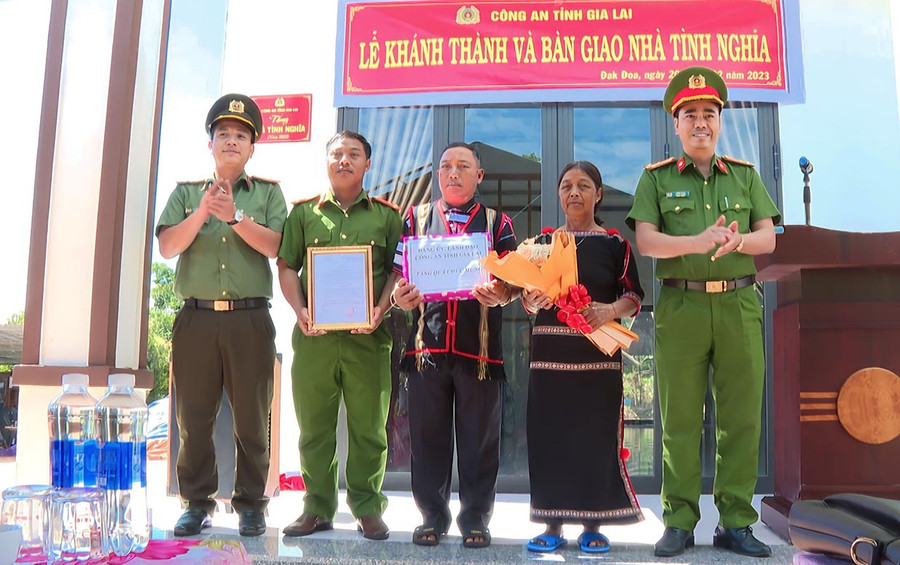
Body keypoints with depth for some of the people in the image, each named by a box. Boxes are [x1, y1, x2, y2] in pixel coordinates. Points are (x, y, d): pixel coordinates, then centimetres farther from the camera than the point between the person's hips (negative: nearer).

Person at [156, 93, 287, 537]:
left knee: (252, 418, 3)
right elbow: (167, 247, 2)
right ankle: (197, 504, 17)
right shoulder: (186, 192, 15)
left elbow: (275, 246, -3)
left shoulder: (268, 192, 11)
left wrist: (235, 217, -14)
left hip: (250, 319, -1)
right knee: (193, 416, 5)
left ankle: (250, 505, 14)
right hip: (196, 317, 2)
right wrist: (201, 213, -12)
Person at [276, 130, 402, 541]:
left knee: (368, 426, 3)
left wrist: (381, 310, -9)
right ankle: (317, 507, 17)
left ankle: (368, 507, 14)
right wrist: (300, 310, -5)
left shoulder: (387, 215, 10)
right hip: (314, 333, 1)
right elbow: (287, 267, 10)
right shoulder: (304, 211, 13)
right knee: (314, 425, 6)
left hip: (368, 335, -1)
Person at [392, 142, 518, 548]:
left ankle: (475, 518, 18)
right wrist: (399, 297, -14)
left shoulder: (497, 224, 11)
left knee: (479, 437, 4)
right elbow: (399, 272, 9)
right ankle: (433, 515, 20)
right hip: (426, 343, 1)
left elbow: (514, 282, 4)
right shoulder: (416, 218, 14)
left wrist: (499, 296, -19)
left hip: (479, 345, -1)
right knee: (427, 434, 6)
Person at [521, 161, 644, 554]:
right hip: (550, 350, 2)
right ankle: (553, 524, 13)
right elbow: (528, 302, 13)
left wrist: (610, 310, -18)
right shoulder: (543, 242, 11)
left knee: (597, 436, -1)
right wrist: (533, 300, -10)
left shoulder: (614, 243, 6)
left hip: (599, 352, -1)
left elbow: (633, 297, 2)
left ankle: (592, 526, 12)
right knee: (550, 434, 1)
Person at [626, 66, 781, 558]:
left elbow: (769, 238, 7)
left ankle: (735, 523, 13)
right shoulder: (656, 178, 8)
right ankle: (679, 523, 10)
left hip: (739, 305, 2)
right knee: (680, 420, 1)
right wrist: (698, 242, -20)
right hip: (680, 307, -2)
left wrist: (738, 240, -15)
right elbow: (645, 242, -4)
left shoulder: (745, 175, 15)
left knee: (741, 419, 3)